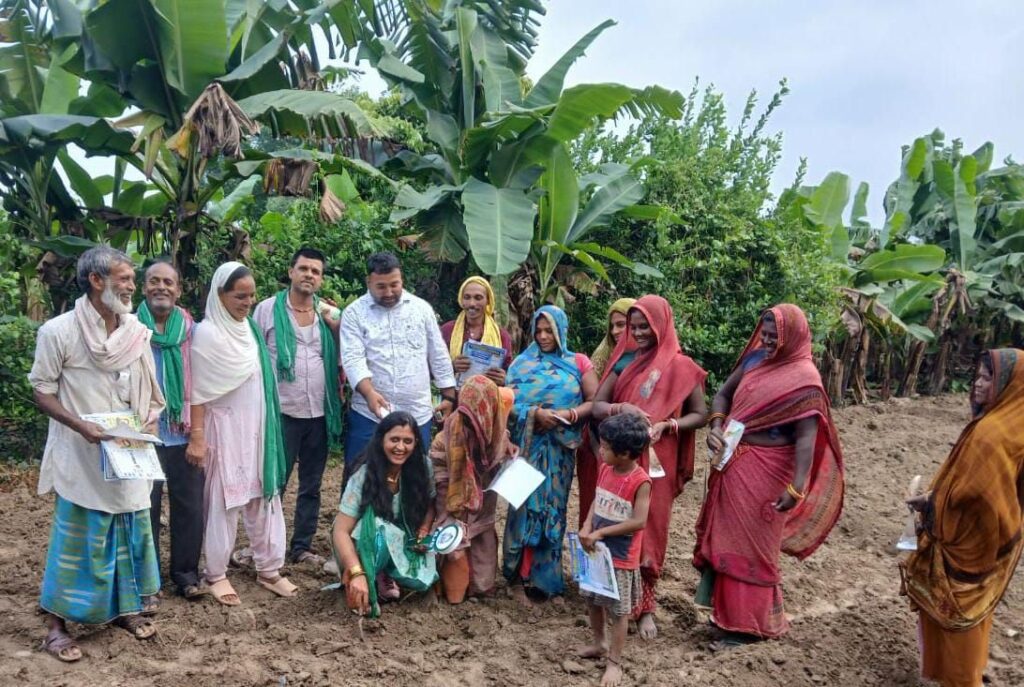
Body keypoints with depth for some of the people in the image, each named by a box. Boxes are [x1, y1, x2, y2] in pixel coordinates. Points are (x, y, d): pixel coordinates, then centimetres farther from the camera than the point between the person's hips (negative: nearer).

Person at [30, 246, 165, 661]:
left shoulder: (137, 333, 3)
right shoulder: (59, 332, -10)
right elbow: (42, 392, -8)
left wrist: (150, 418, -6)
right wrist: (81, 426, -21)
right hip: (81, 457, -5)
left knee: (130, 532, 12)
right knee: (77, 539, 0)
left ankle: (126, 607, 29)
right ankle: (57, 623, 14)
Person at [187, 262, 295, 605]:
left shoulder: (250, 327, 7)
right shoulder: (207, 333, -13)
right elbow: (198, 390, -13)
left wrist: (265, 426, 14)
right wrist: (197, 436, -16)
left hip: (257, 426, 6)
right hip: (225, 427, -6)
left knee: (263, 494, 9)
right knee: (224, 499, 2)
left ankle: (268, 568, 19)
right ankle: (216, 573, 15)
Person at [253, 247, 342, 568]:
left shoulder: (329, 313, 6)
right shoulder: (268, 309, -2)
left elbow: (340, 358, 8)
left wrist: (337, 327, -7)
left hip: (320, 412, 4)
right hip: (283, 412, -3)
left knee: (311, 485, 12)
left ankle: (302, 546, 24)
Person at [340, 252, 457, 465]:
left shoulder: (422, 308, 6)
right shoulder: (354, 313, -1)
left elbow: (439, 356, 10)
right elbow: (353, 359, -12)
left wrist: (449, 396, 8)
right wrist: (369, 393, -28)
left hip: (417, 414, 2)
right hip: (369, 414, -2)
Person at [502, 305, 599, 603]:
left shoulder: (578, 363, 5)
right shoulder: (522, 363, 4)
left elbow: (595, 401, 0)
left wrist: (570, 414, -17)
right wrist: (535, 413, -19)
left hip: (560, 449, 1)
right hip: (528, 447, -1)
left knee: (553, 509, 7)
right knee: (525, 506, -2)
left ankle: (547, 579, 18)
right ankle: (518, 578, 9)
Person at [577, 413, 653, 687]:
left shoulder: (641, 481, -22)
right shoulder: (605, 470, -2)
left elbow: (639, 522, -23)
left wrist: (601, 533, -21)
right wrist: (587, 527, -10)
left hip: (621, 558, -7)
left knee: (619, 611, 6)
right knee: (593, 601, 22)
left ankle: (614, 662, 19)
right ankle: (599, 643, 42)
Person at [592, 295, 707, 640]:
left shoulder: (681, 367, -2)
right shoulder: (624, 360, 5)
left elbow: (700, 414, 2)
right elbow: (596, 406, 2)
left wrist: (666, 425, -15)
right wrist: (622, 408, -18)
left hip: (656, 461, -2)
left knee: (650, 529, 3)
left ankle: (645, 605, 14)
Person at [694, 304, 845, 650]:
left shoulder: (804, 380, -16)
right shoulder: (755, 358, 4)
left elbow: (806, 438, -21)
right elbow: (723, 394, 12)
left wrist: (797, 488, -30)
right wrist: (716, 426, -8)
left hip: (764, 471, -7)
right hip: (732, 463, 7)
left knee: (751, 545, 3)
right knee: (725, 536, 17)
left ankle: (749, 624, 17)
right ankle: (728, 610, 33)